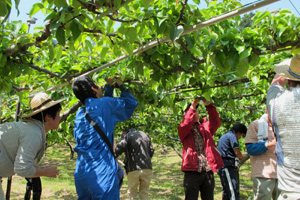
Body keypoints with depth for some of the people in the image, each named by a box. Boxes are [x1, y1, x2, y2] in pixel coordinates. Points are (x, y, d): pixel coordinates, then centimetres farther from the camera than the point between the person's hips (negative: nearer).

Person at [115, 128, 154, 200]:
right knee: (144, 193, 13)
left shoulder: (127, 136, 1)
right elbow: (151, 151, 16)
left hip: (134, 169, -4)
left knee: (132, 193, 8)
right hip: (147, 168, 4)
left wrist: (115, 155, -1)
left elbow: (120, 147, -18)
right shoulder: (145, 135, 17)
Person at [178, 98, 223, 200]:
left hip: (208, 171, 3)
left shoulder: (205, 127, 15)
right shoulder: (183, 130, 8)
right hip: (192, 172, -3)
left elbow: (216, 122, -4)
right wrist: (192, 107, -19)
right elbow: (184, 125, -14)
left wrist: (209, 105, -17)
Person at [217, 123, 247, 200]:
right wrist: (243, 158, 8)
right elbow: (237, 152, -13)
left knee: (226, 192, 15)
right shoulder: (232, 136, -6)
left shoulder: (223, 136, 24)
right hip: (227, 166, -10)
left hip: (221, 166, 10)